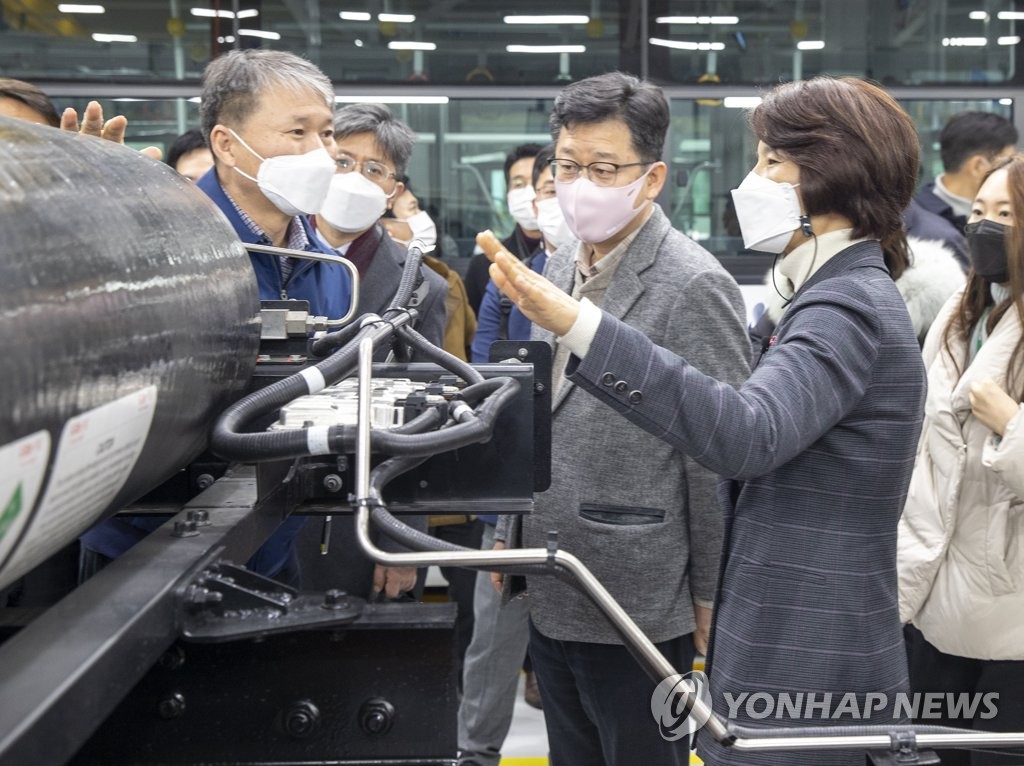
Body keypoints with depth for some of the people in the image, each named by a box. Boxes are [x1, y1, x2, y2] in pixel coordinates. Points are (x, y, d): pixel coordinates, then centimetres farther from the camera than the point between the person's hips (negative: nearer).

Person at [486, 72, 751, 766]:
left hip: (639, 608, -7)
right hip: (550, 598, 8)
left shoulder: (694, 285, -17)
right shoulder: (563, 266, 8)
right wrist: (512, 532, 16)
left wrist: (709, 598, -11)